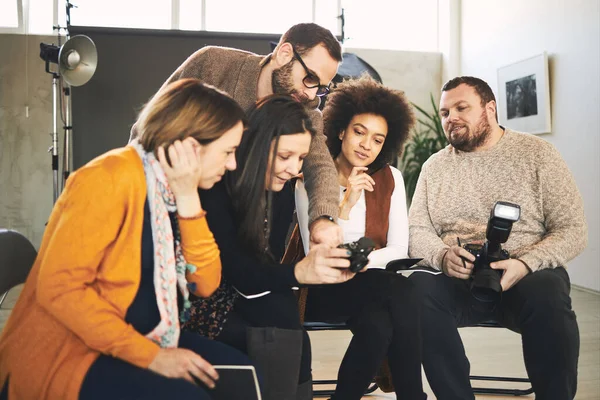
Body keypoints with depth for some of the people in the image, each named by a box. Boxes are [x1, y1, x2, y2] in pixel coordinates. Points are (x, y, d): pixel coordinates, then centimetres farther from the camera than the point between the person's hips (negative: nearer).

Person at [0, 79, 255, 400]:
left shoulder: (173, 189, 3)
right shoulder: (112, 178, -20)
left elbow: (205, 284, -3)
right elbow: (59, 287, -25)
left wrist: (188, 199, -13)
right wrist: (151, 356, -25)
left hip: (143, 339, 8)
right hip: (66, 353, -7)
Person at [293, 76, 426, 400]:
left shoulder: (390, 178, 4)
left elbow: (399, 249, -3)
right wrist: (346, 204, -25)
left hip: (377, 288, 3)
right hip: (325, 291, -2)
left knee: (378, 324, -33)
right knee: (398, 289, -31)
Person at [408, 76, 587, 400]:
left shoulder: (536, 153, 2)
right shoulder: (434, 166, 12)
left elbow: (573, 230, -3)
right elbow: (416, 231, 5)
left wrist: (525, 264, -21)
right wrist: (442, 256, -18)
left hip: (527, 276, -2)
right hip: (455, 279, 2)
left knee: (547, 294, -35)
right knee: (418, 290, -29)